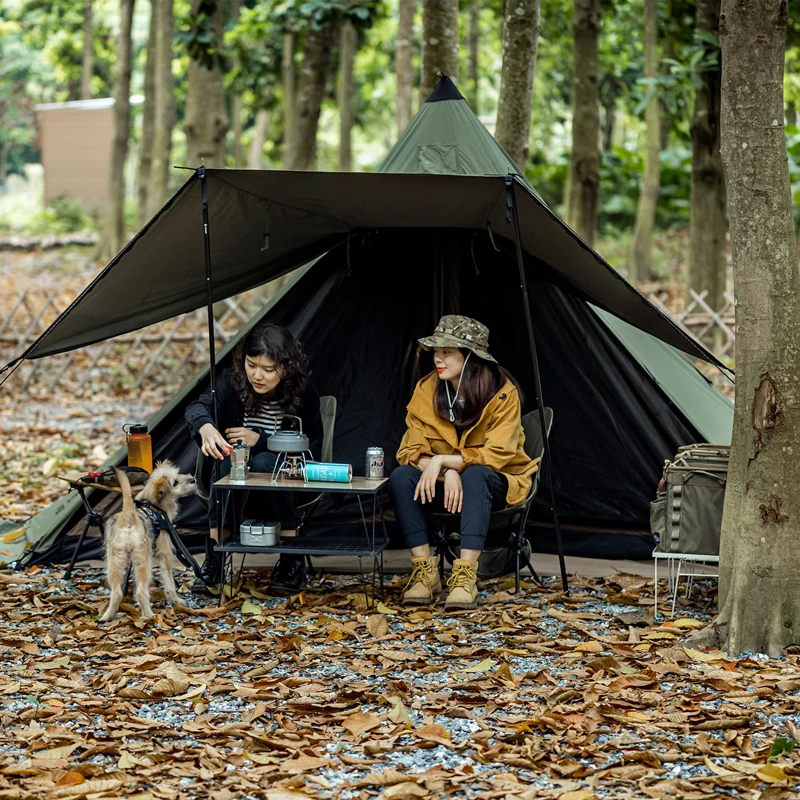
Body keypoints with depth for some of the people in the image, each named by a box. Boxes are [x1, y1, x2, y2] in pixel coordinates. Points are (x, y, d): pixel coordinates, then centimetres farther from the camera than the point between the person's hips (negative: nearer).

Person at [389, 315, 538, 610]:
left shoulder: (502, 393, -18)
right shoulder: (427, 390, -7)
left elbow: (495, 455, -23)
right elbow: (412, 449, -9)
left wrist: (442, 461, -32)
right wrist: (448, 473, -28)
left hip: (494, 484, -4)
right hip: (443, 484, 4)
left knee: (475, 475, -39)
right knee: (401, 477, -27)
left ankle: (465, 576, -42)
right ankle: (424, 571, -26)